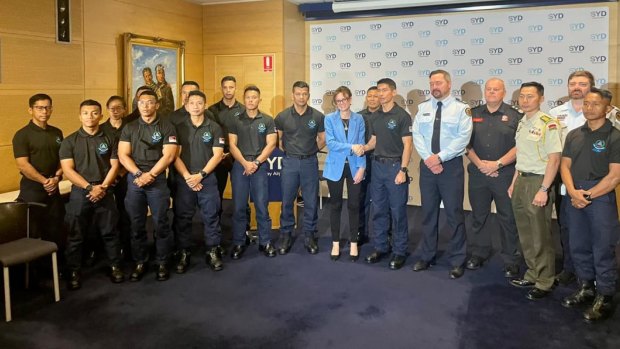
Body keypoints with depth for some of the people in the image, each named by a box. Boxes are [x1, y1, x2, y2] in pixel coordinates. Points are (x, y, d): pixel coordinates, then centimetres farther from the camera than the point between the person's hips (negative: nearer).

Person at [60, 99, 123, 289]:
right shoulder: (69, 141, 1)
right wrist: (89, 187, -15)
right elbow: (67, 170, -6)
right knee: (76, 235, 5)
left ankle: (115, 266, 21)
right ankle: (74, 272, 16)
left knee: (109, 232, 8)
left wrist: (102, 187, -11)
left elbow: (114, 165, 1)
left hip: (105, 193, 1)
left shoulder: (109, 138, 5)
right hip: (80, 193, -1)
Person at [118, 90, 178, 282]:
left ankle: (162, 263, 11)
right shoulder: (129, 128, 11)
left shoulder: (167, 127, 2)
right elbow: (123, 155, 3)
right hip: (134, 180, 3)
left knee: (160, 223, -1)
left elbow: (169, 155, -7)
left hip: (158, 180, -3)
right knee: (136, 224, 7)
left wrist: (150, 175, -13)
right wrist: (138, 174, -11)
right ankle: (140, 262, 18)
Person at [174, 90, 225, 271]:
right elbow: (175, 156, 1)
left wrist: (200, 175, -11)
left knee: (211, 216, 3)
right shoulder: (179, 128, 5)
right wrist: (187, 177, -11)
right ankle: (184, 253, 17)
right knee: (182, 218, 5)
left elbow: (217, 155, -3)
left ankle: (213, 252, 15)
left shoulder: (214, 127, 3)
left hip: (207, 178, -1)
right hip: (184, 179, 1)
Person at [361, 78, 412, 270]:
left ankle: (400, 251, 12)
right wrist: (363, 148, -3)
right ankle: (380, 247, 23)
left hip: (395, 166, -6)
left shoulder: (402, 115, -8)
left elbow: (407, 145, -10)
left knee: (398, 211, 1)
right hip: (377, 165, 6)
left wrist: (403, 170, -16)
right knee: (378, 210, 11)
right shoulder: (376, 116, 11)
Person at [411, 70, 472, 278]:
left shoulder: (461, 109, -2)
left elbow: (463, 138, -11)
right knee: (428, 212, 11)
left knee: (454, 213, 2)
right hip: (427, 165, 3)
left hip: (451, 166, -3)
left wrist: (440, 157, -17)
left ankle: (457, 261, 14)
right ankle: (426, 256, 24)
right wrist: (428, 159, -12)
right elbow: (417, 136, 1)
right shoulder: (423, 108, 8)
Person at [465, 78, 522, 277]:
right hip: (478, 173, 3)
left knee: (508, 218, 1)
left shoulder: (514, 116, 1)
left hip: (505, 174, -3)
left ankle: (511, 261, 12)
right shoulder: (473, 115, 10)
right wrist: (479, 163, -7)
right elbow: (466, 143, 7)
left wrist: (497, 164, -13)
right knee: (478, 216, 11)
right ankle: (478, 254, 25)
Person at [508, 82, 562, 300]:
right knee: (525, 233, 15)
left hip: (538, 181, -8)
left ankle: (544, 282, 14)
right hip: (521, 180, 8)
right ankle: (532, 274, 29)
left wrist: (544, 190, -19)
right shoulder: (522, 123, 11)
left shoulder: (548, 124, -13)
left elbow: (554, 159, -16)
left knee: (541, 235, 1)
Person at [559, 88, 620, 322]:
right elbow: (565, 166, 9)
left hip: (601, 197, -5)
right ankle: (586, 288, 28)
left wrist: (589, 195, -13)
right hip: (574, 197, 6)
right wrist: (573, 192, -7)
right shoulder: (574, 135, 12)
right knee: (578, 246, 13)